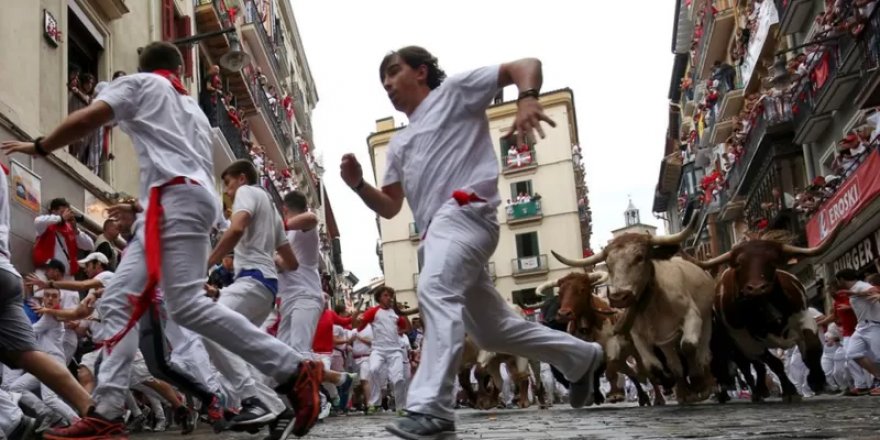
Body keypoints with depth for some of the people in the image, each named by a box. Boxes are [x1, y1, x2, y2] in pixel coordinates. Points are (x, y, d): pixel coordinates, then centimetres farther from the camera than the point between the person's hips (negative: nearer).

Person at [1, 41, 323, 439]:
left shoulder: (138, 83, 15)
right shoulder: (193, 108, 34)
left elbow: (85, 121, 3)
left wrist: (38, 147, 18)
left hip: (176, 197, -8)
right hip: (193, 197, 8)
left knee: (187, 305, -19)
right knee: (117, 301, 1)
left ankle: (294, 372, -21)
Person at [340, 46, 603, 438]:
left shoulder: (454, 90, 11)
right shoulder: (398, 143, 31)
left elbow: (525, 65, 3)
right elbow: (389, 207, 26)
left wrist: (527, 99, -20)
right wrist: (358, 185, 7)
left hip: (465, 211, -9)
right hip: (436, 230, 9)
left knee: (435, 291, -33)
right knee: (492, 328, 10)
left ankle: (430, 408, -40)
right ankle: (580, 357, 28)